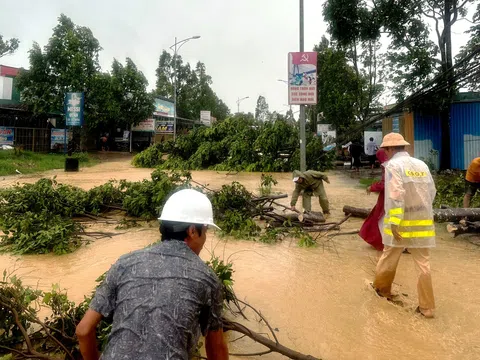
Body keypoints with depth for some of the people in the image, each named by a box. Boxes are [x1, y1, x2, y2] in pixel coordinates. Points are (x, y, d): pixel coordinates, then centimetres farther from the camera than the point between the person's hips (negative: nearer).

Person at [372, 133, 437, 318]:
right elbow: (432, 192, 12)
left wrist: (394, 222, -22)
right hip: (423, 222, 5)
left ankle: (381, 288, 35)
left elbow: (396, 195, -21)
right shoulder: (422, 164, 8)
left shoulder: (393, 165, -11)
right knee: (423, 264, 10)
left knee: (389, 259, 14)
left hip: (401, 223, -5)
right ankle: (427, 307, 16)